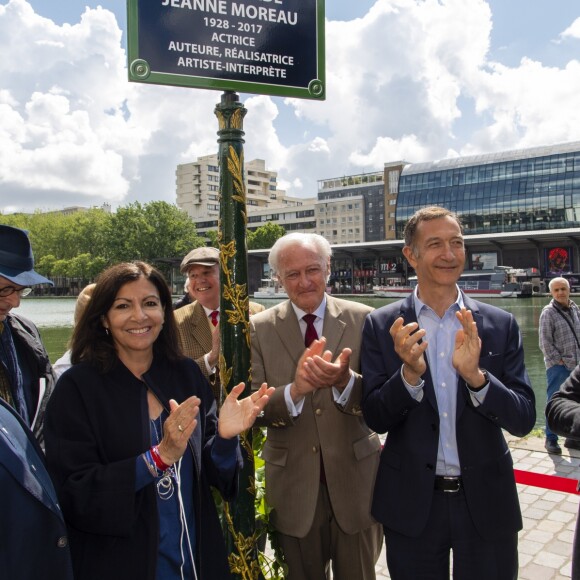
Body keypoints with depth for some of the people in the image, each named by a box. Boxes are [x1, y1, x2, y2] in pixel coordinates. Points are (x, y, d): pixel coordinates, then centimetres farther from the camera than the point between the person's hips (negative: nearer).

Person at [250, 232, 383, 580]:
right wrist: (295, 389, -30)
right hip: (293, 486, 1)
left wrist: (344, 380, -32)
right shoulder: (259, 329, -5)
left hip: (354, 481, 0)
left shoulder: (363, 320, -6)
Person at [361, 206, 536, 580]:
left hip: (487, 501, 1)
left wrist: (476, 375, -25)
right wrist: (410, 373, -25)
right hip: (411, 503, 0)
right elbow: (375, 419, -7)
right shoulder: (382, 325, -6)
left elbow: (524, 420, -7)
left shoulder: (501, 324, -4)